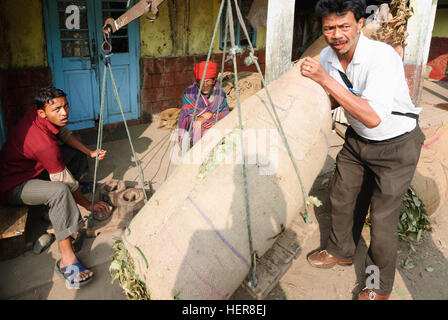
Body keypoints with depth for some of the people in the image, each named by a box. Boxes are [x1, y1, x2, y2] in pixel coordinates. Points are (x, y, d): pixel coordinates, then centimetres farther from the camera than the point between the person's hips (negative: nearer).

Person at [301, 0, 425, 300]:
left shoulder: (382, 56, -31)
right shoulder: (327, 57, -9)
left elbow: (373, 117, -41)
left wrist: (325, 79, -40)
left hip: (396, 144, -6)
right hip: (357, 139, 7)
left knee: (383, 218, -2)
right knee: (342, 196, 16)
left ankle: (380, 287, 21)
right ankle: (342, 251, 42)